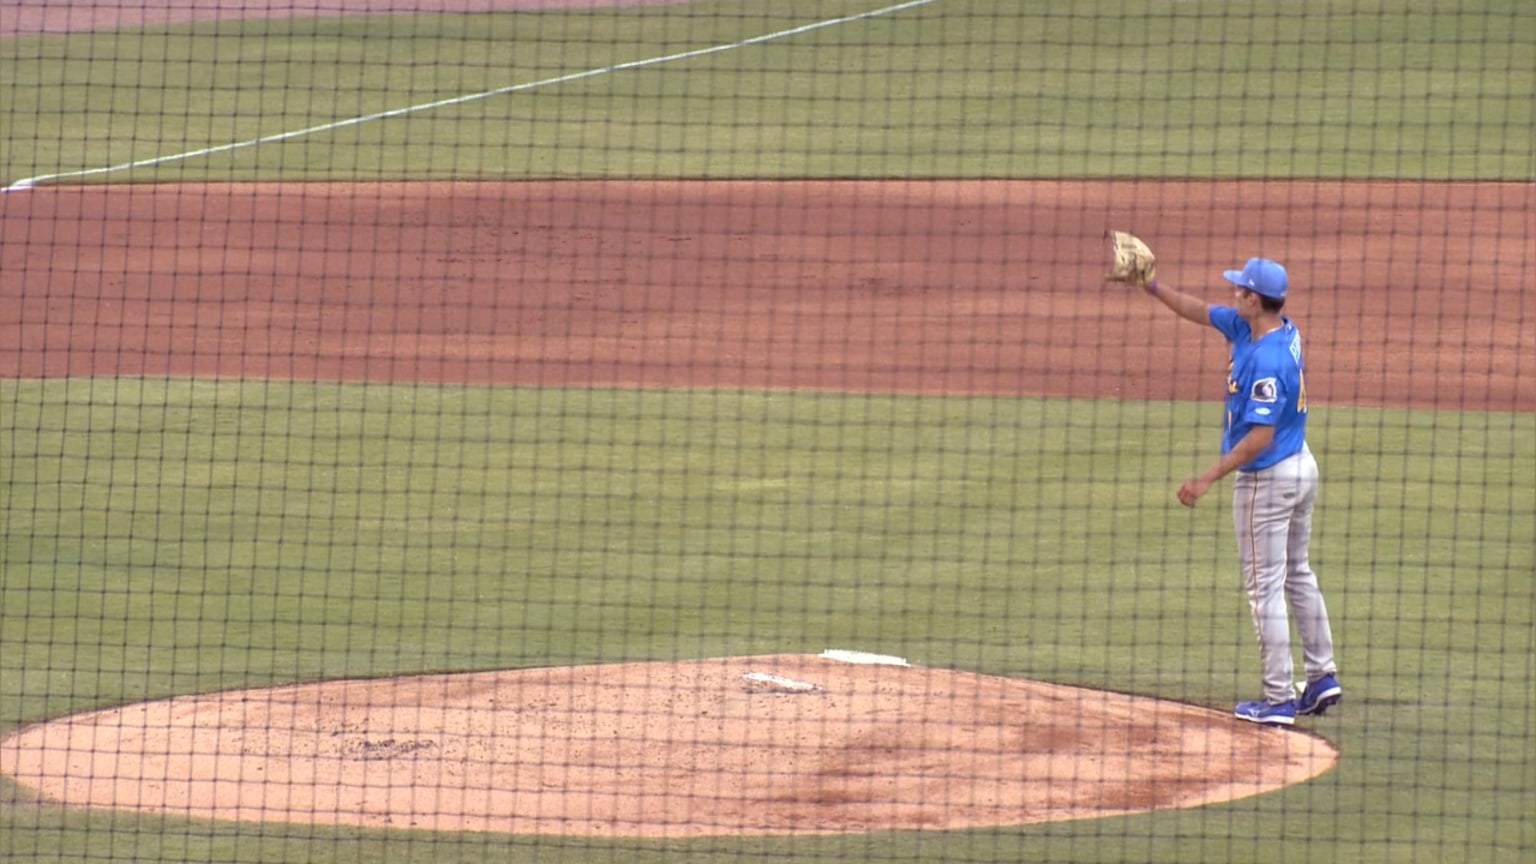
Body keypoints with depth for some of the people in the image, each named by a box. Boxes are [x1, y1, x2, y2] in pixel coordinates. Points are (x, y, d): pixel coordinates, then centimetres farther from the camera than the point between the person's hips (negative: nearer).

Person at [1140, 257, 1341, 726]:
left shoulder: (1266, 360, -27)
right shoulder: (1279, 331, 2)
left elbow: (1260, 436, -28)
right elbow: (1200, 312, 12)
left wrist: (1209, 477, -27)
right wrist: (1151, 287, 6)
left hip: (1266, 479, -10)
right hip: (1301, 467, 10)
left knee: (1265, 587, -2)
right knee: (1297, 574, 21)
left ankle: (1278, 700, 2)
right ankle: (1322, 677, 27)